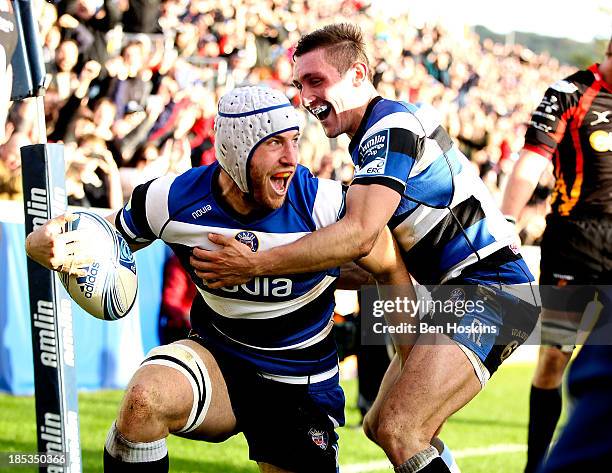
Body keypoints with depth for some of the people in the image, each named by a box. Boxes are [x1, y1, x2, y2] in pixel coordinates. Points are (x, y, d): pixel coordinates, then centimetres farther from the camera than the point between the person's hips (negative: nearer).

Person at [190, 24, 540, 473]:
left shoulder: (391, 127, -15)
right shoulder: (377, 133, 17)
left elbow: (360, 234, -29)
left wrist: (256, 265, -29)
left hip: (490, 289, -11)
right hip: (456, 292, 11)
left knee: (398, 430, -23)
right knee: (381, 425, 15)